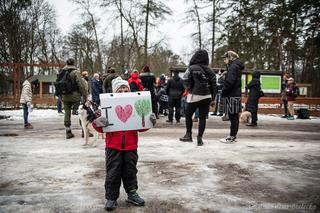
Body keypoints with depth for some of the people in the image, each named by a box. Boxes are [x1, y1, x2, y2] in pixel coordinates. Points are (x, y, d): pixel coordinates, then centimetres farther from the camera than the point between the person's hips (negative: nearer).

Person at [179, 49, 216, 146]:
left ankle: (188, 135, 19)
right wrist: (212, 98, 10)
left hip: (194, 96, -3)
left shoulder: (191, 68, -7)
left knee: (188, 115, 15)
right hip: (206, 97, 3)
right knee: (202, 118, 6)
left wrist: (190, 89, 8)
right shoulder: (209, 70, 5)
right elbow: (214, 84, 5)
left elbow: (186, 81, -12)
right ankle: (199, 138, 6)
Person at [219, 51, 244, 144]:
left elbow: (229, 82, -20)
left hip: (232, 96, -10)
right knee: (234, 117, 12)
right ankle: (233, 136, 20)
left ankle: (232, 137, 0)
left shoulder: (233, 66, -11)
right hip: (236, 95, 10)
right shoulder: (237, 66, 20)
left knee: (233, 117, -5)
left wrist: (223, 93, -12)